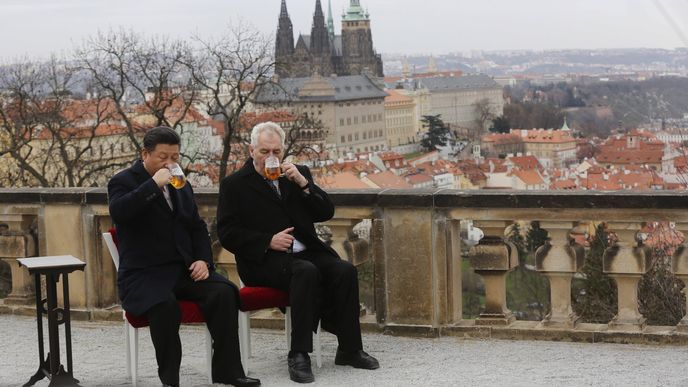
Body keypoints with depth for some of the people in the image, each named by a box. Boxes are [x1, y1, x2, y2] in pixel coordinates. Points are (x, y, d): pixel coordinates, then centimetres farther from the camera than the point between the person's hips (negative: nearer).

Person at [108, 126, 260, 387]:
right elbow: (118, 212, -22)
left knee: (224, 292, -22)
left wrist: (203, 260, 3)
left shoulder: (182, 186, 19)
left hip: (182, 269, 6)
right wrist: (154, 184, -23)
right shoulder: (123, 182, -1)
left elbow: (197, 228, 21)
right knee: (165, 306, -37)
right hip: (143, 274, -5)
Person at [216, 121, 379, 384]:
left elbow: (326, 212, 8)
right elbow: (227, 233, -3)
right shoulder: (234, 185, 4)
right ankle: (298, 355, -32)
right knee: (306, 272, -35)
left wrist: (303, 183, -7)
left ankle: (349, 349, -13)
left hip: (305, 252, 5)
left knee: (345, 270, -23)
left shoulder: (298, 174, 16)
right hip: (264, 260, -4)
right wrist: (268, 241, -15)